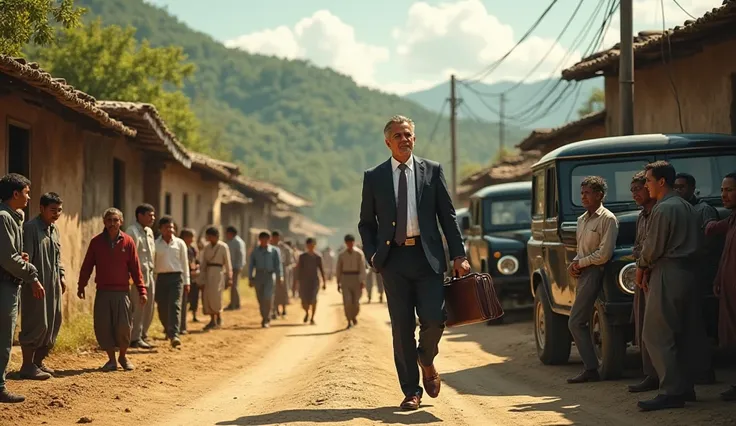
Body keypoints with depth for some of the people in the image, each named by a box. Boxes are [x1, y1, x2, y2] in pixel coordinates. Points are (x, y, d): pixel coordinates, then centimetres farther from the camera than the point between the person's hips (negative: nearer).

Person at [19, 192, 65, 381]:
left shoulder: (54, 229, 15)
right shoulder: (31, 227, -12)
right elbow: (26, 257, -18)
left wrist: (61, 276, 15)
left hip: (53, 285, 9)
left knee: (52, 323, 10)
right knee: (35, 323, -7)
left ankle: (38, 361, 21)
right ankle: (27, 366, 1)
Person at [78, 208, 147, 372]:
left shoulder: (127, 242, 0)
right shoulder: (96, 242, 3)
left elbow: (135, 268, 0)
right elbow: (87, 266, 6)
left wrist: (142, 290, -4)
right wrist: (81, 286, 2)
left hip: (122, 292, -1)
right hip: (102, 292, 1)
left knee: (123, 327, -4)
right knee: (103, 327, -1)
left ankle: (123, 356, 19)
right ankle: (111, 360, 13)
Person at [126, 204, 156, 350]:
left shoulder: (149, 232, 16)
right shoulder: (132, 231, -11)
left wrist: (153, 274, 16)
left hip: (149, 273, 9)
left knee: (148, 308, 11)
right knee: (138, 307, -7)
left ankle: (143, 336, 20)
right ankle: (135, 339, -2)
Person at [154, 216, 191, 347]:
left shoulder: (180, 243, 5)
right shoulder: (155, 244, 5)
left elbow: (184, 263, 8)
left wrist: (186, 282, 5)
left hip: (176, 277, -1)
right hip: (161, 278, 1)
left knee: (175, 305, -14)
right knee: (162, 308, 6)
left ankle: (174, 335, -23)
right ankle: (168, 329, 32)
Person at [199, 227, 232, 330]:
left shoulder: (223, 247, -5)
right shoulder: (206, 247, 11)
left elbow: (228, 263, -3)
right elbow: (203, 263, 12)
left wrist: (229, 278, -4)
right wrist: (202, 279, 7)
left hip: (218, 272, -5)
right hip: (208, 273, 6)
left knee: (215, 295, -13)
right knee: (207, 296, 2)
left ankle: (219, 318, 6)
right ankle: (212, 320, 11)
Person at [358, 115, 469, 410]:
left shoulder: (432, 170, 8)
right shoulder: (374, 177, 8)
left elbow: (448, 215, 7)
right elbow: (366, 223, 13)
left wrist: (458, 255, 0)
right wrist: (372, 255, -3)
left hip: (427, 256, 0)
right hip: (394, 258, 0)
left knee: (434, 319, -10)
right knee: (402, 327, 1)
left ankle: (426, 360, 23)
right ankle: (411, 391, 9)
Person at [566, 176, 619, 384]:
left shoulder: (607, 219, -11)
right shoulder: (582, 219, 16)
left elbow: (604, 254, -18)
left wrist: (580, 263, -10)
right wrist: (574, 263, 5)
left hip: (594, 273, -9)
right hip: (582, 274, 9)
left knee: (576, 322, -12)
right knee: (579, 322, 8)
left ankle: (591, 369, -10)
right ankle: (591, 368, 11)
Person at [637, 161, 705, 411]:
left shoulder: (663, 209, -13)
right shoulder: (686, 207, 15)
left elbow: (653, 247, -16)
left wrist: (642, 263, 5)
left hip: (667, 275, -10)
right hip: (686, 273, 10)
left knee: (656, 335, -8)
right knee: (682, 334, 12)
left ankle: (671, 392, -13)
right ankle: (685, 387, 15)